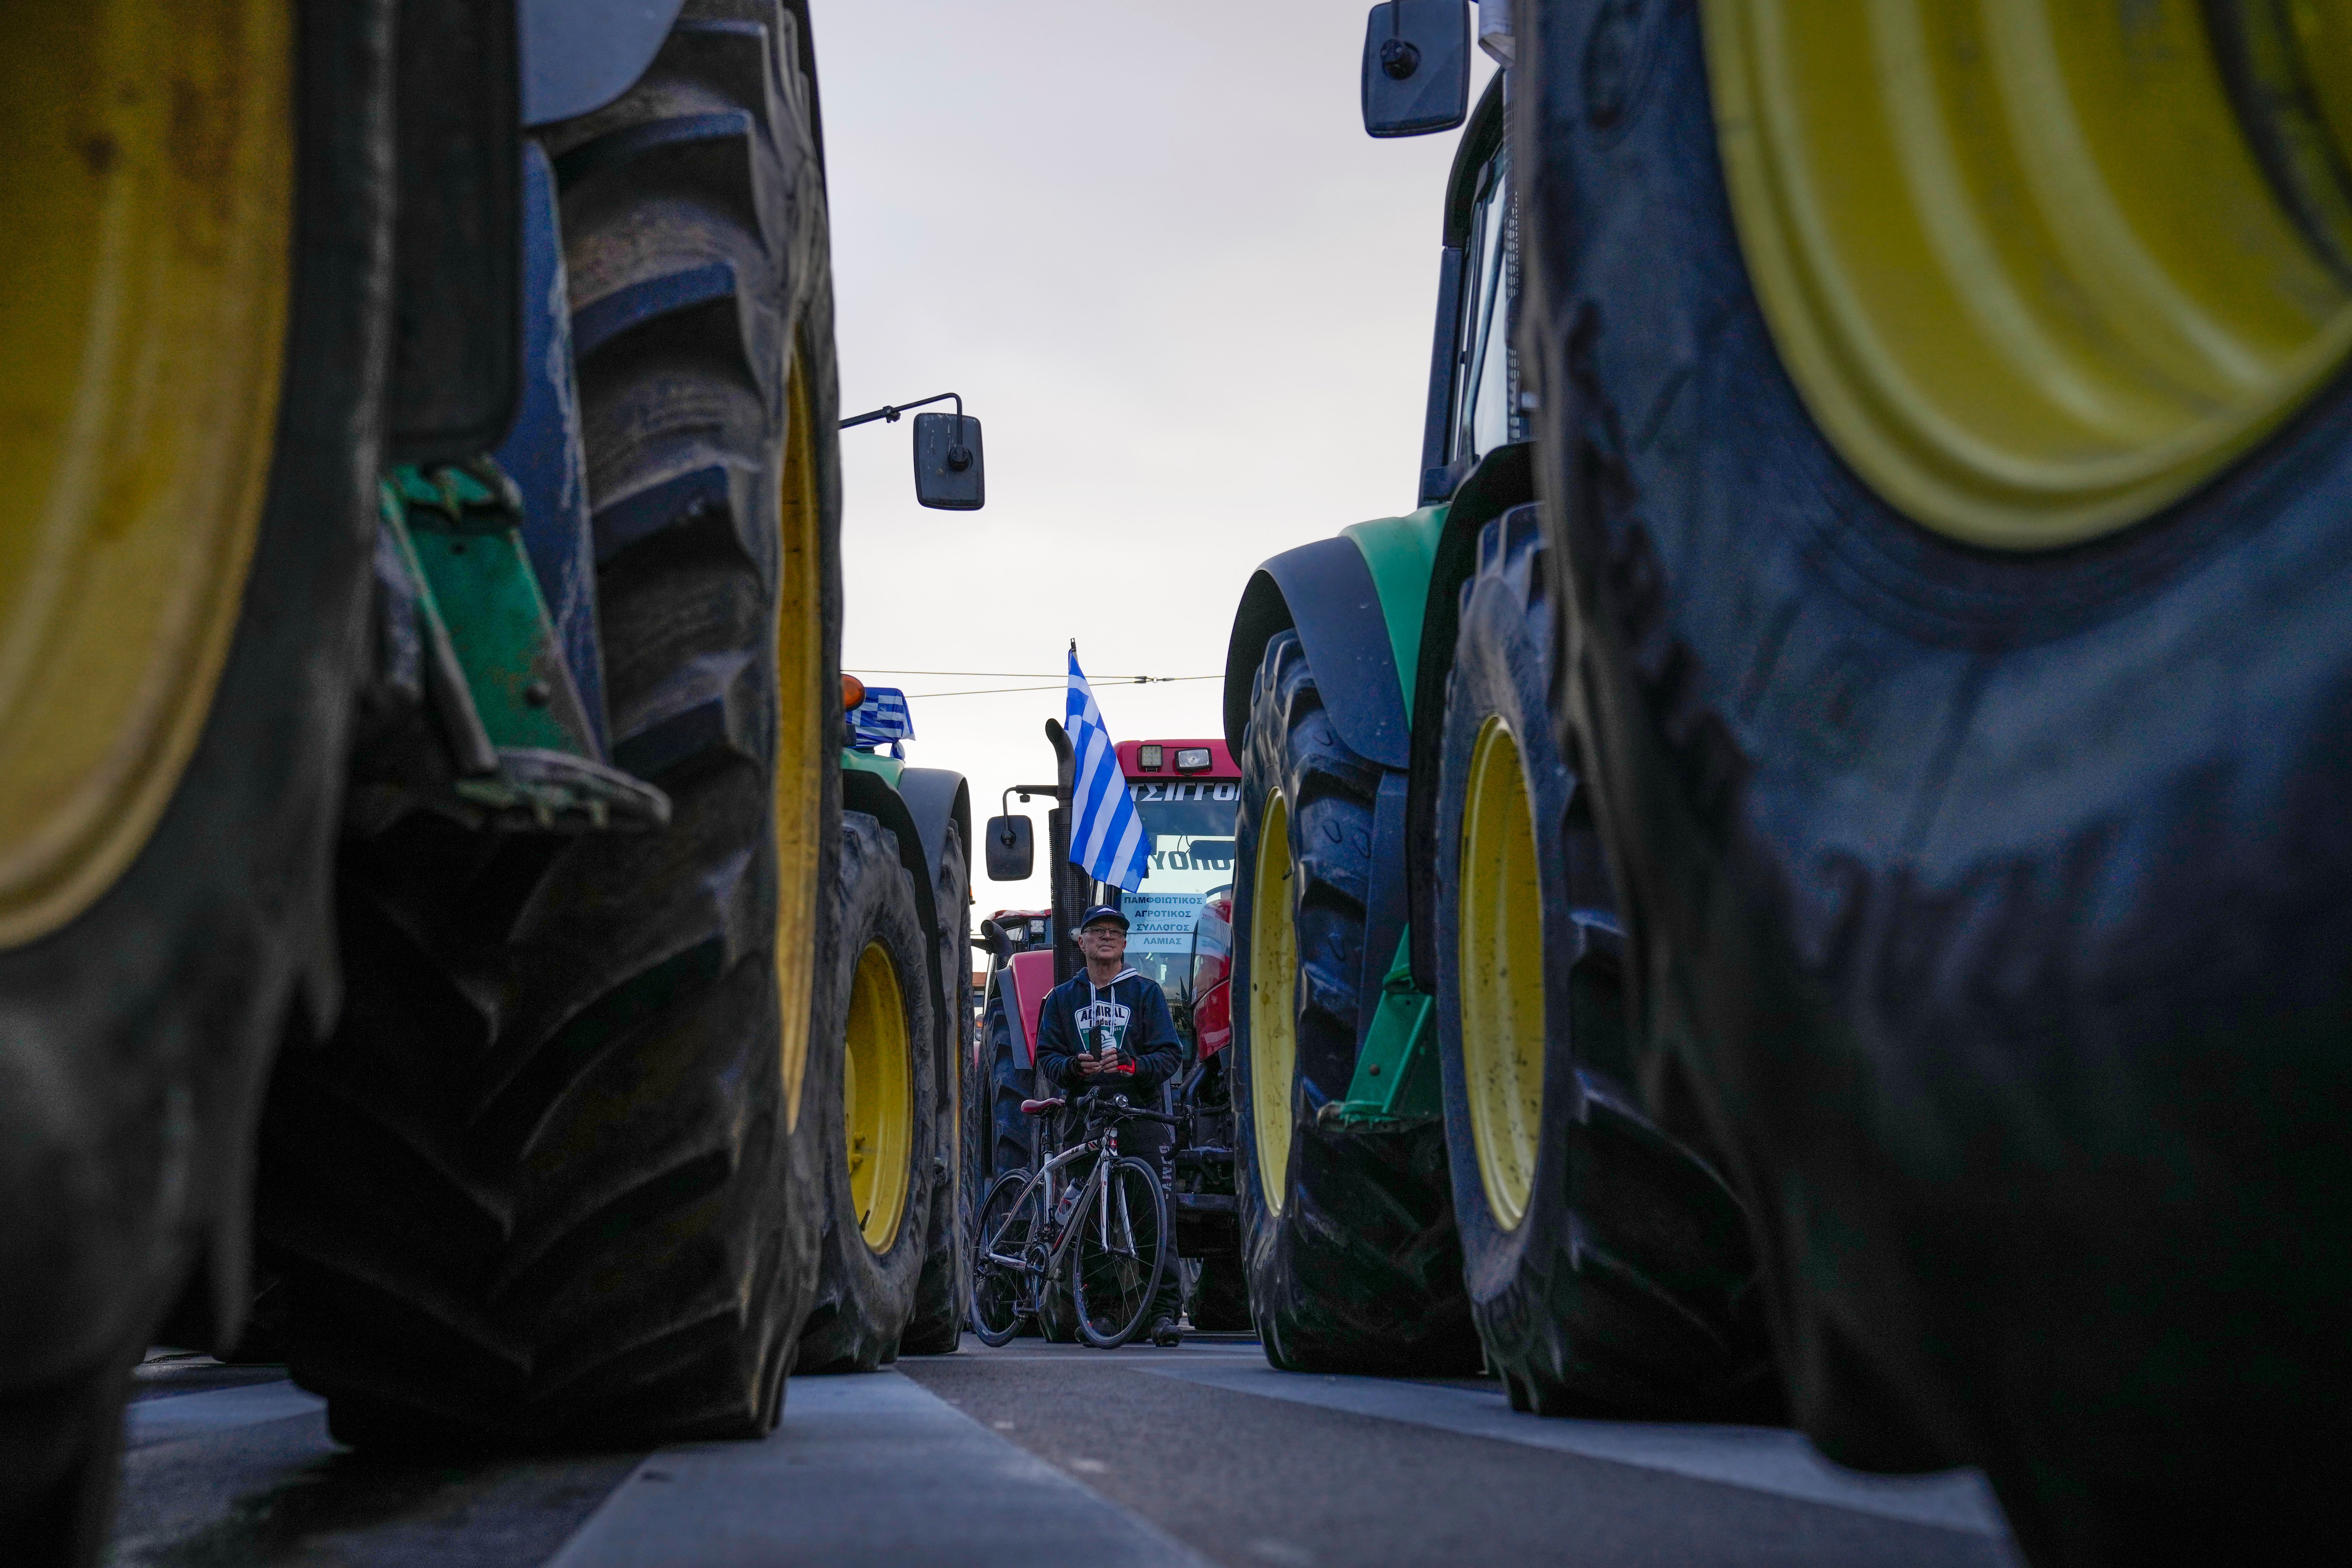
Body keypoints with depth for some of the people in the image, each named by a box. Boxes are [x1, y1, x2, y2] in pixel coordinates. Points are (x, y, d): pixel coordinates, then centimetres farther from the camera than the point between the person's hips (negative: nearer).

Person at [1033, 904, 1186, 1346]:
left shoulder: (1146, 993, 10)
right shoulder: (1062, 999, 18)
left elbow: (1170, 1055, 3)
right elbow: (1047, 1057, 12)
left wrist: (1130, 1064, -16)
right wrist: (1075, 1067, -10)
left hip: (1141, 1115, -2)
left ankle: (1165, 1310, -10)